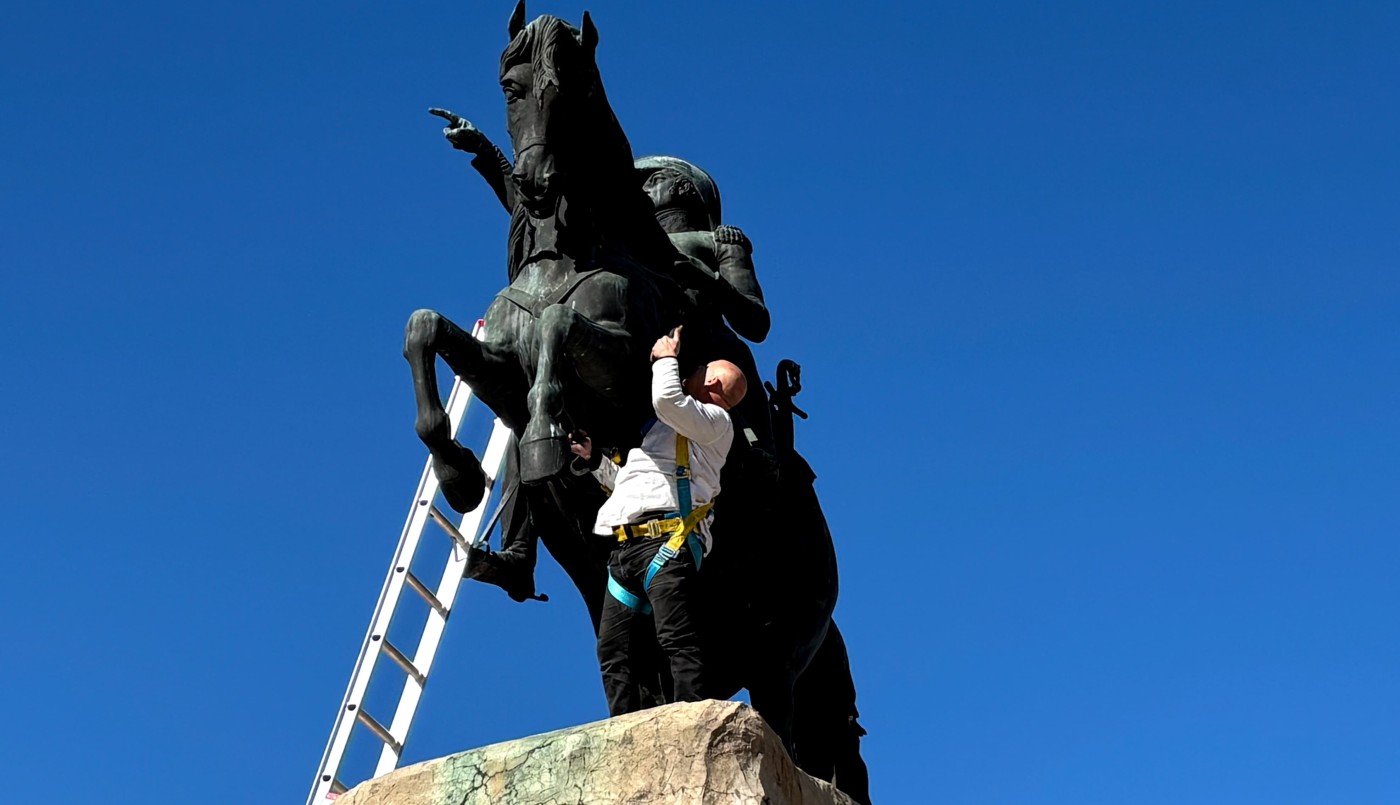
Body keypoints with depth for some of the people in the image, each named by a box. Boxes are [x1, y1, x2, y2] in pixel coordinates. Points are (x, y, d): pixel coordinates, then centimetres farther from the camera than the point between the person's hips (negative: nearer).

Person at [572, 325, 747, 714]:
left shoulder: (716, 421, 11)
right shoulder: (665, 426, 35)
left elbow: (668, 398, -9)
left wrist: (666, 357, 9)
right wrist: (595, 459, 35)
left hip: (665, 540, -9)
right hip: (625, 548, 9)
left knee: (677, 640, -20)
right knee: (613, 651, -1)